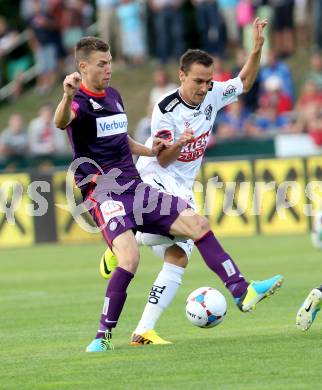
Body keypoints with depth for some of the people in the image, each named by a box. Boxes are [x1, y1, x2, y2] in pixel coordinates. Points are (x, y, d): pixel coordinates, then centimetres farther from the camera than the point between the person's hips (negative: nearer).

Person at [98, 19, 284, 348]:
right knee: (199, 226, -31)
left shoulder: (212, 96, 1)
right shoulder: (165, 110, -16)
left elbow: (245, 81, 15)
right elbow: (162, 160, -15)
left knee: (178, 258, -5)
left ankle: (143, 332, -5)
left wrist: (257, 48, -1)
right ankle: (240, 291, -34)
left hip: (182, 190, 7)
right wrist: (180, 143, -36)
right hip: (153, 181, -7)